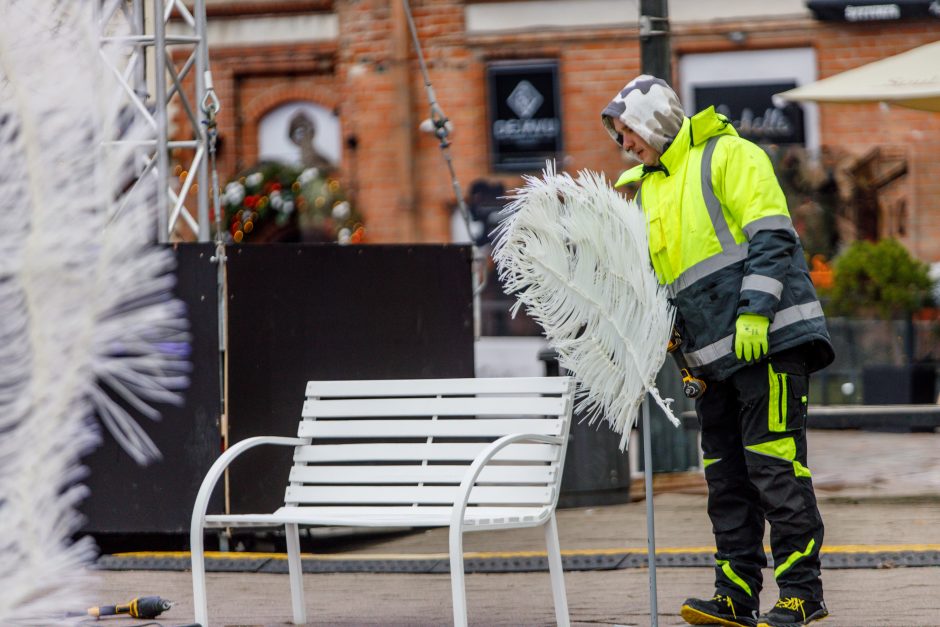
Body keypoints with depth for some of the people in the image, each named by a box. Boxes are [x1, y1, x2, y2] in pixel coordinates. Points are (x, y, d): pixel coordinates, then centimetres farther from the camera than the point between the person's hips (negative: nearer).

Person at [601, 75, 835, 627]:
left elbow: (771, 237, -11)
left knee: (774, 466, -9)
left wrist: (755, 312, -19)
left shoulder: (730, 156, -1)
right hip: (714, 354, 8)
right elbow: (659, 276, 29)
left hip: (768, 336, -8)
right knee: (726, 474, 6)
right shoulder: (648, 189, 23)